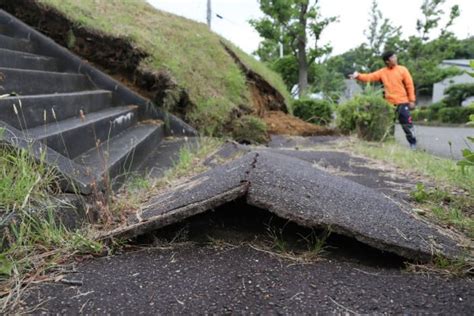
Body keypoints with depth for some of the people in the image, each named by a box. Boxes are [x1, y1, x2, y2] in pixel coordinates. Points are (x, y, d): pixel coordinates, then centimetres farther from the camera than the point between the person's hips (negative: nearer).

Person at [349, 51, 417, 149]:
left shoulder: (402, 69, -1)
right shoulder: (382, 72, 5)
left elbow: (409, 85, -1)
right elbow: (370, 77, -5)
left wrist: (412, 100, -6)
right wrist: (358, 76, -24)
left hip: (402, 102, -3)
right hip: (389, 103, 3)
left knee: (407, 123, -2)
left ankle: (413, 143, 12)